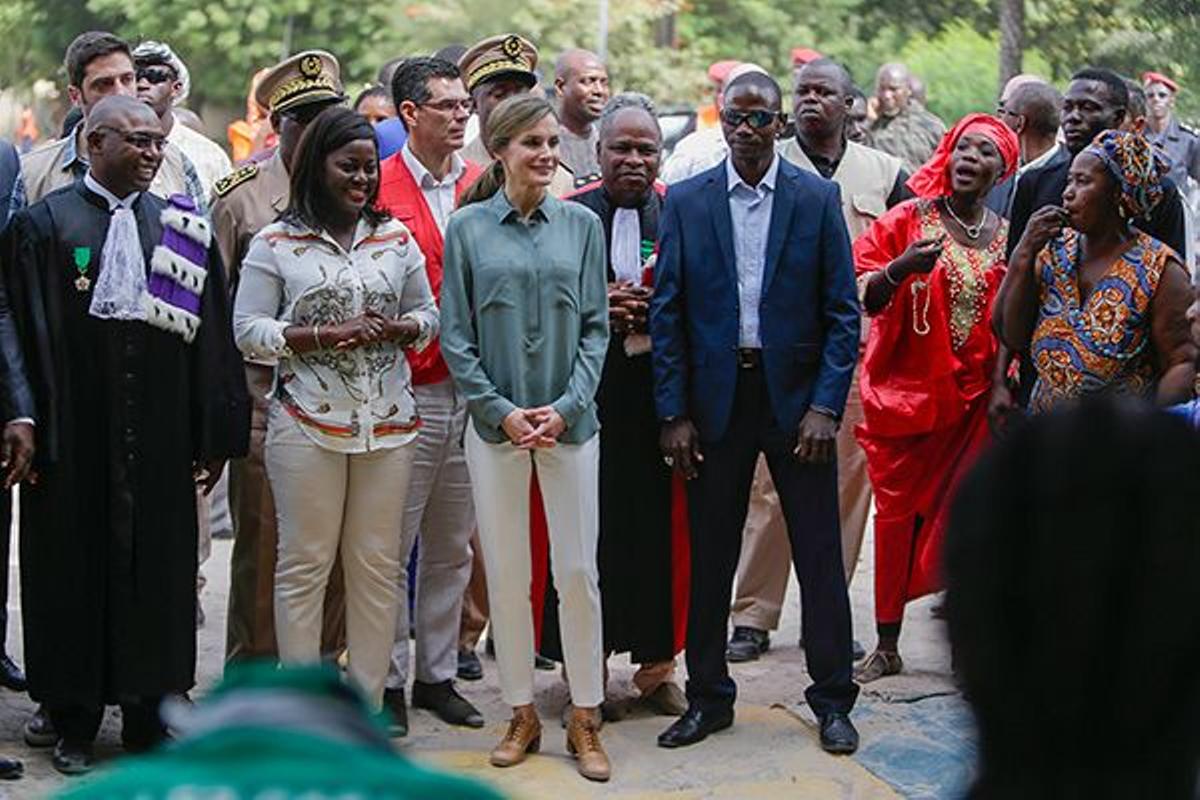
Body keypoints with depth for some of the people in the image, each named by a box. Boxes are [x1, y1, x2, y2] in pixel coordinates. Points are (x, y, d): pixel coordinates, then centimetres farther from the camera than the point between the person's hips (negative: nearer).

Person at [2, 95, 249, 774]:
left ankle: (150, 716, 20)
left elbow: (211, 339, 5)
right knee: (75, 564, 6)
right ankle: (75, 722, 18)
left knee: (157, 563, 8)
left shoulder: (182, 228, 6)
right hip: (74, 437, -2)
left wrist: (212, 435, 1)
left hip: (159, 438, 2)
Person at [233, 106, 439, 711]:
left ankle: (367, 702, 16)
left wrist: (396, 329, -7)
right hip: (306, 426, -3)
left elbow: (427, 315, 16)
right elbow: (248, 330, -4)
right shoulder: (277, 244, 1)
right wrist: (326, 334, -16)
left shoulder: (396, 239, 11)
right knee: (305, 564, 0)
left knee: (378, 566, 6)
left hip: (387, 426, 3)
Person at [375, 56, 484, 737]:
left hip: (472, 389, 5)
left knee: (453, 547, 12)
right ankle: (388, 679, 13)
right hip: (406, 391, -4)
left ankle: (438, 674, 23)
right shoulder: (377, 188, -5)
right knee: (392, 544, 2)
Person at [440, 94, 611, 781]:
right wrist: (502, 411, -9)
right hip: (496, 422, 0)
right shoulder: (468, 229, 1)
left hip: (570, 421, 0)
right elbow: (456, 338, 1)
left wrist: (567, 406, -9)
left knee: (578, 570, 1)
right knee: (507, 573, 5)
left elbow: (596, 328, 4)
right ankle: (523, 715, 18)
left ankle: (586, 719, 12)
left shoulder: (581, 225, 4)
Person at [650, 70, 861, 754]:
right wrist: (674, 413, -3)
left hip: (796, 396, -1)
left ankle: (833, 700, 15)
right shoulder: (686, 201, 3)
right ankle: (709, 697, 21)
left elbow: (843, 310, 0)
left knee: (819, 554, 3)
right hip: (717, 396, 1)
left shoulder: (818, 198, 0)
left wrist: (826, 406, -9)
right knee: (710, 556, 8)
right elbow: (668, 312, 2)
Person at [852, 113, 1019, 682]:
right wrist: (901, 268, -29)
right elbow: (865, 299, -10)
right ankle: (886, 646, 8)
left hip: (975, 397, 2)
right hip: (907, 389, -2)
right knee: (897, 514, 0)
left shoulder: (1008, 237, 8)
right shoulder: (906, 220, -1)